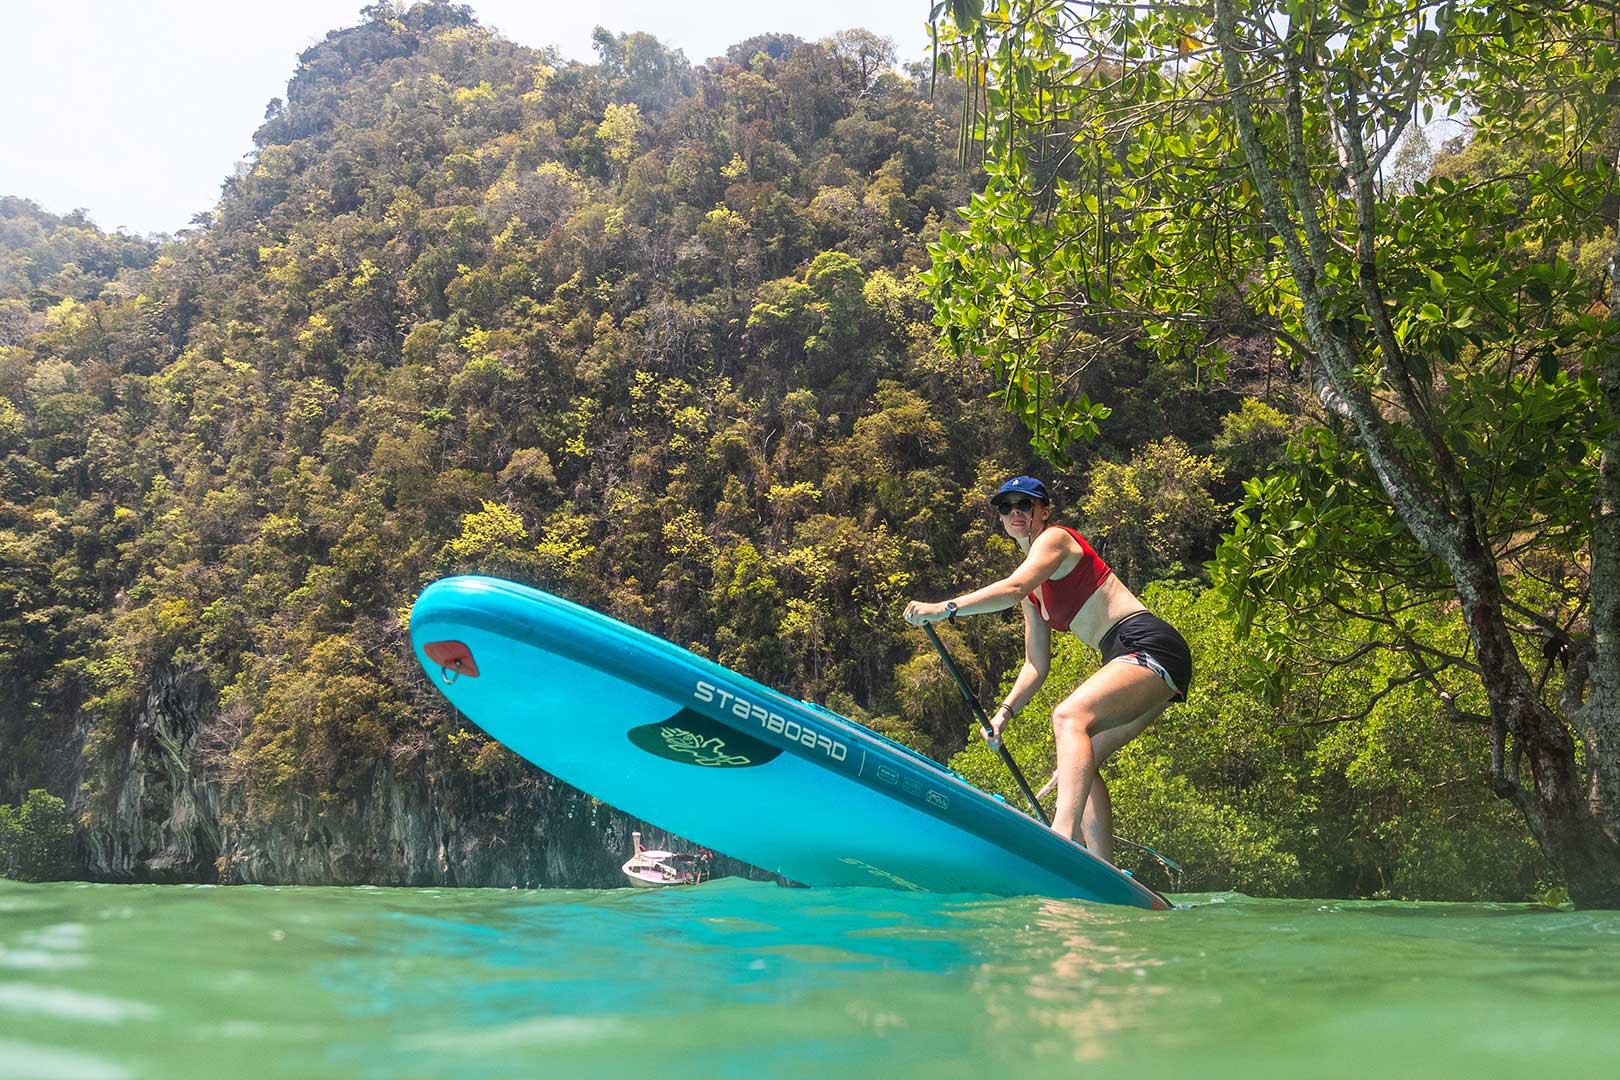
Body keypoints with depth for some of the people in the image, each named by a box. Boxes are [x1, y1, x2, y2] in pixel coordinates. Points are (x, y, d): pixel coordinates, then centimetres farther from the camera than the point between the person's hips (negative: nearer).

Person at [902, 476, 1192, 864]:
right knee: (1078, 767, 4)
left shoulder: (1056, 538, -3)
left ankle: (1062, 834, -47)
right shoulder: (1035, 591, 23)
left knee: (1069, 716, -31)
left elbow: (1012, 589, -23)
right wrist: (1004, 712, 10)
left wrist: (945, 608, -31)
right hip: (1130, 660, 10)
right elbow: (1036, 665, 21)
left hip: (1150, 645, -10)